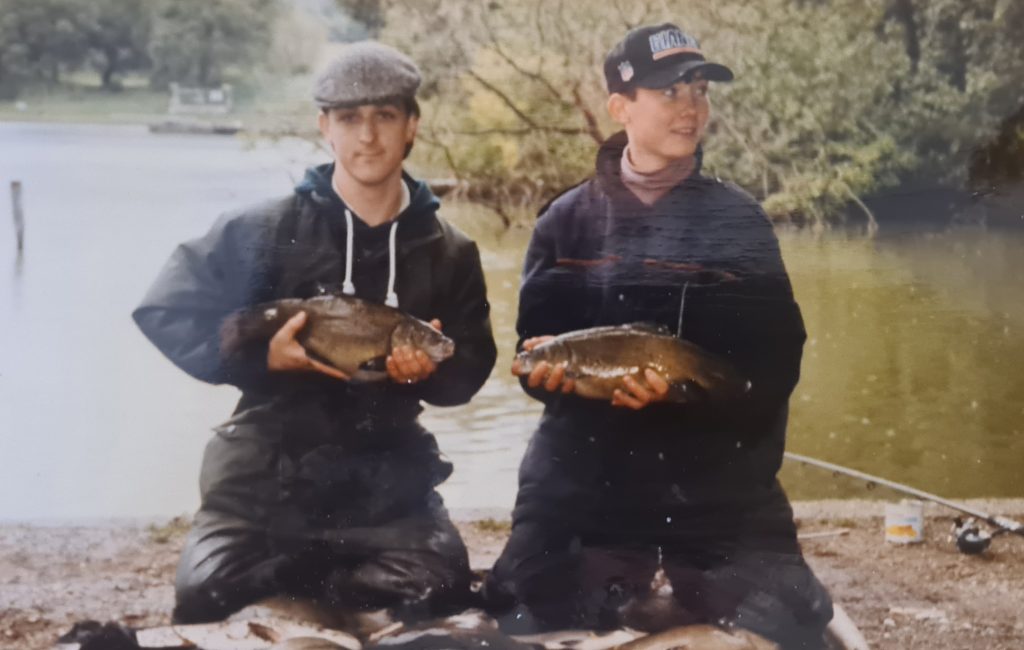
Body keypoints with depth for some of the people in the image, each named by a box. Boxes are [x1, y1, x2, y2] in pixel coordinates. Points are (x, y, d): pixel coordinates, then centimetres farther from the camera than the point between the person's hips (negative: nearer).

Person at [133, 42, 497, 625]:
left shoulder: (450, 253, 5)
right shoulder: (264, 230, -2)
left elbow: (470, 370, 11)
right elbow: (163, 314, -2)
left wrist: (429, 368, -13)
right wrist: (262, 356, -16)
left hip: (386, 479, 2)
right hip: (266, 471, -2)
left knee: (438, 592, -24)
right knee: (208, 597, -25)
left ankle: (290, 577, 1)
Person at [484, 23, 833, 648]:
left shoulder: (738, 218, 2)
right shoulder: (568, 219, 6)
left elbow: (774, 367, -5)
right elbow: (533, 348, 7)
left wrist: (686, 390, -23)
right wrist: (549, 369, -18)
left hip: (716, 484, -1)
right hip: (582, 477, 1)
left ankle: (643, 586, 5)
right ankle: (662, 584, 9)